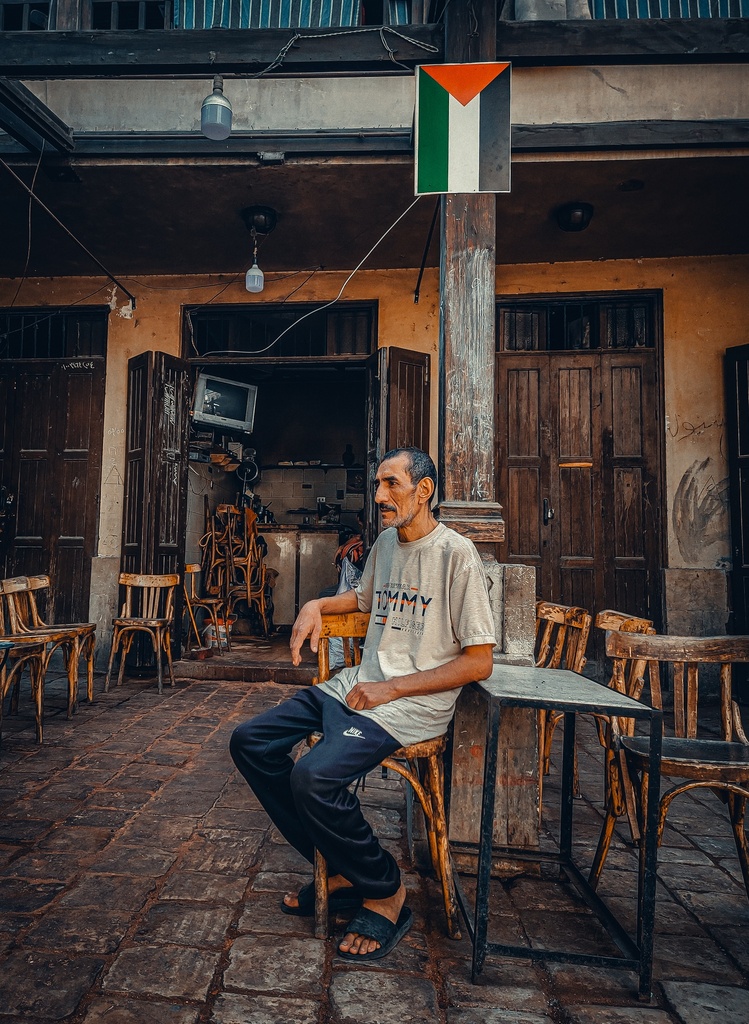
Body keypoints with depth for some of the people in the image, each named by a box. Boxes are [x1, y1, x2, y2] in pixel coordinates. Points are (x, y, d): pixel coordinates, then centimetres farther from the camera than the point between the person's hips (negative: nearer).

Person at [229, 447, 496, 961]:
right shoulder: (385, 544, 11)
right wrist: (317, 605, 13)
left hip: (413, 704, -8)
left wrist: (392, 689, -16)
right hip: (356, 685, 8)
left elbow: (480, 662, -14)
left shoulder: (456, 553, -13)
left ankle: (386, 890, 1)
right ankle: (339, 870, 10)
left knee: (315, 777, -28)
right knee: (250, 741, 1)